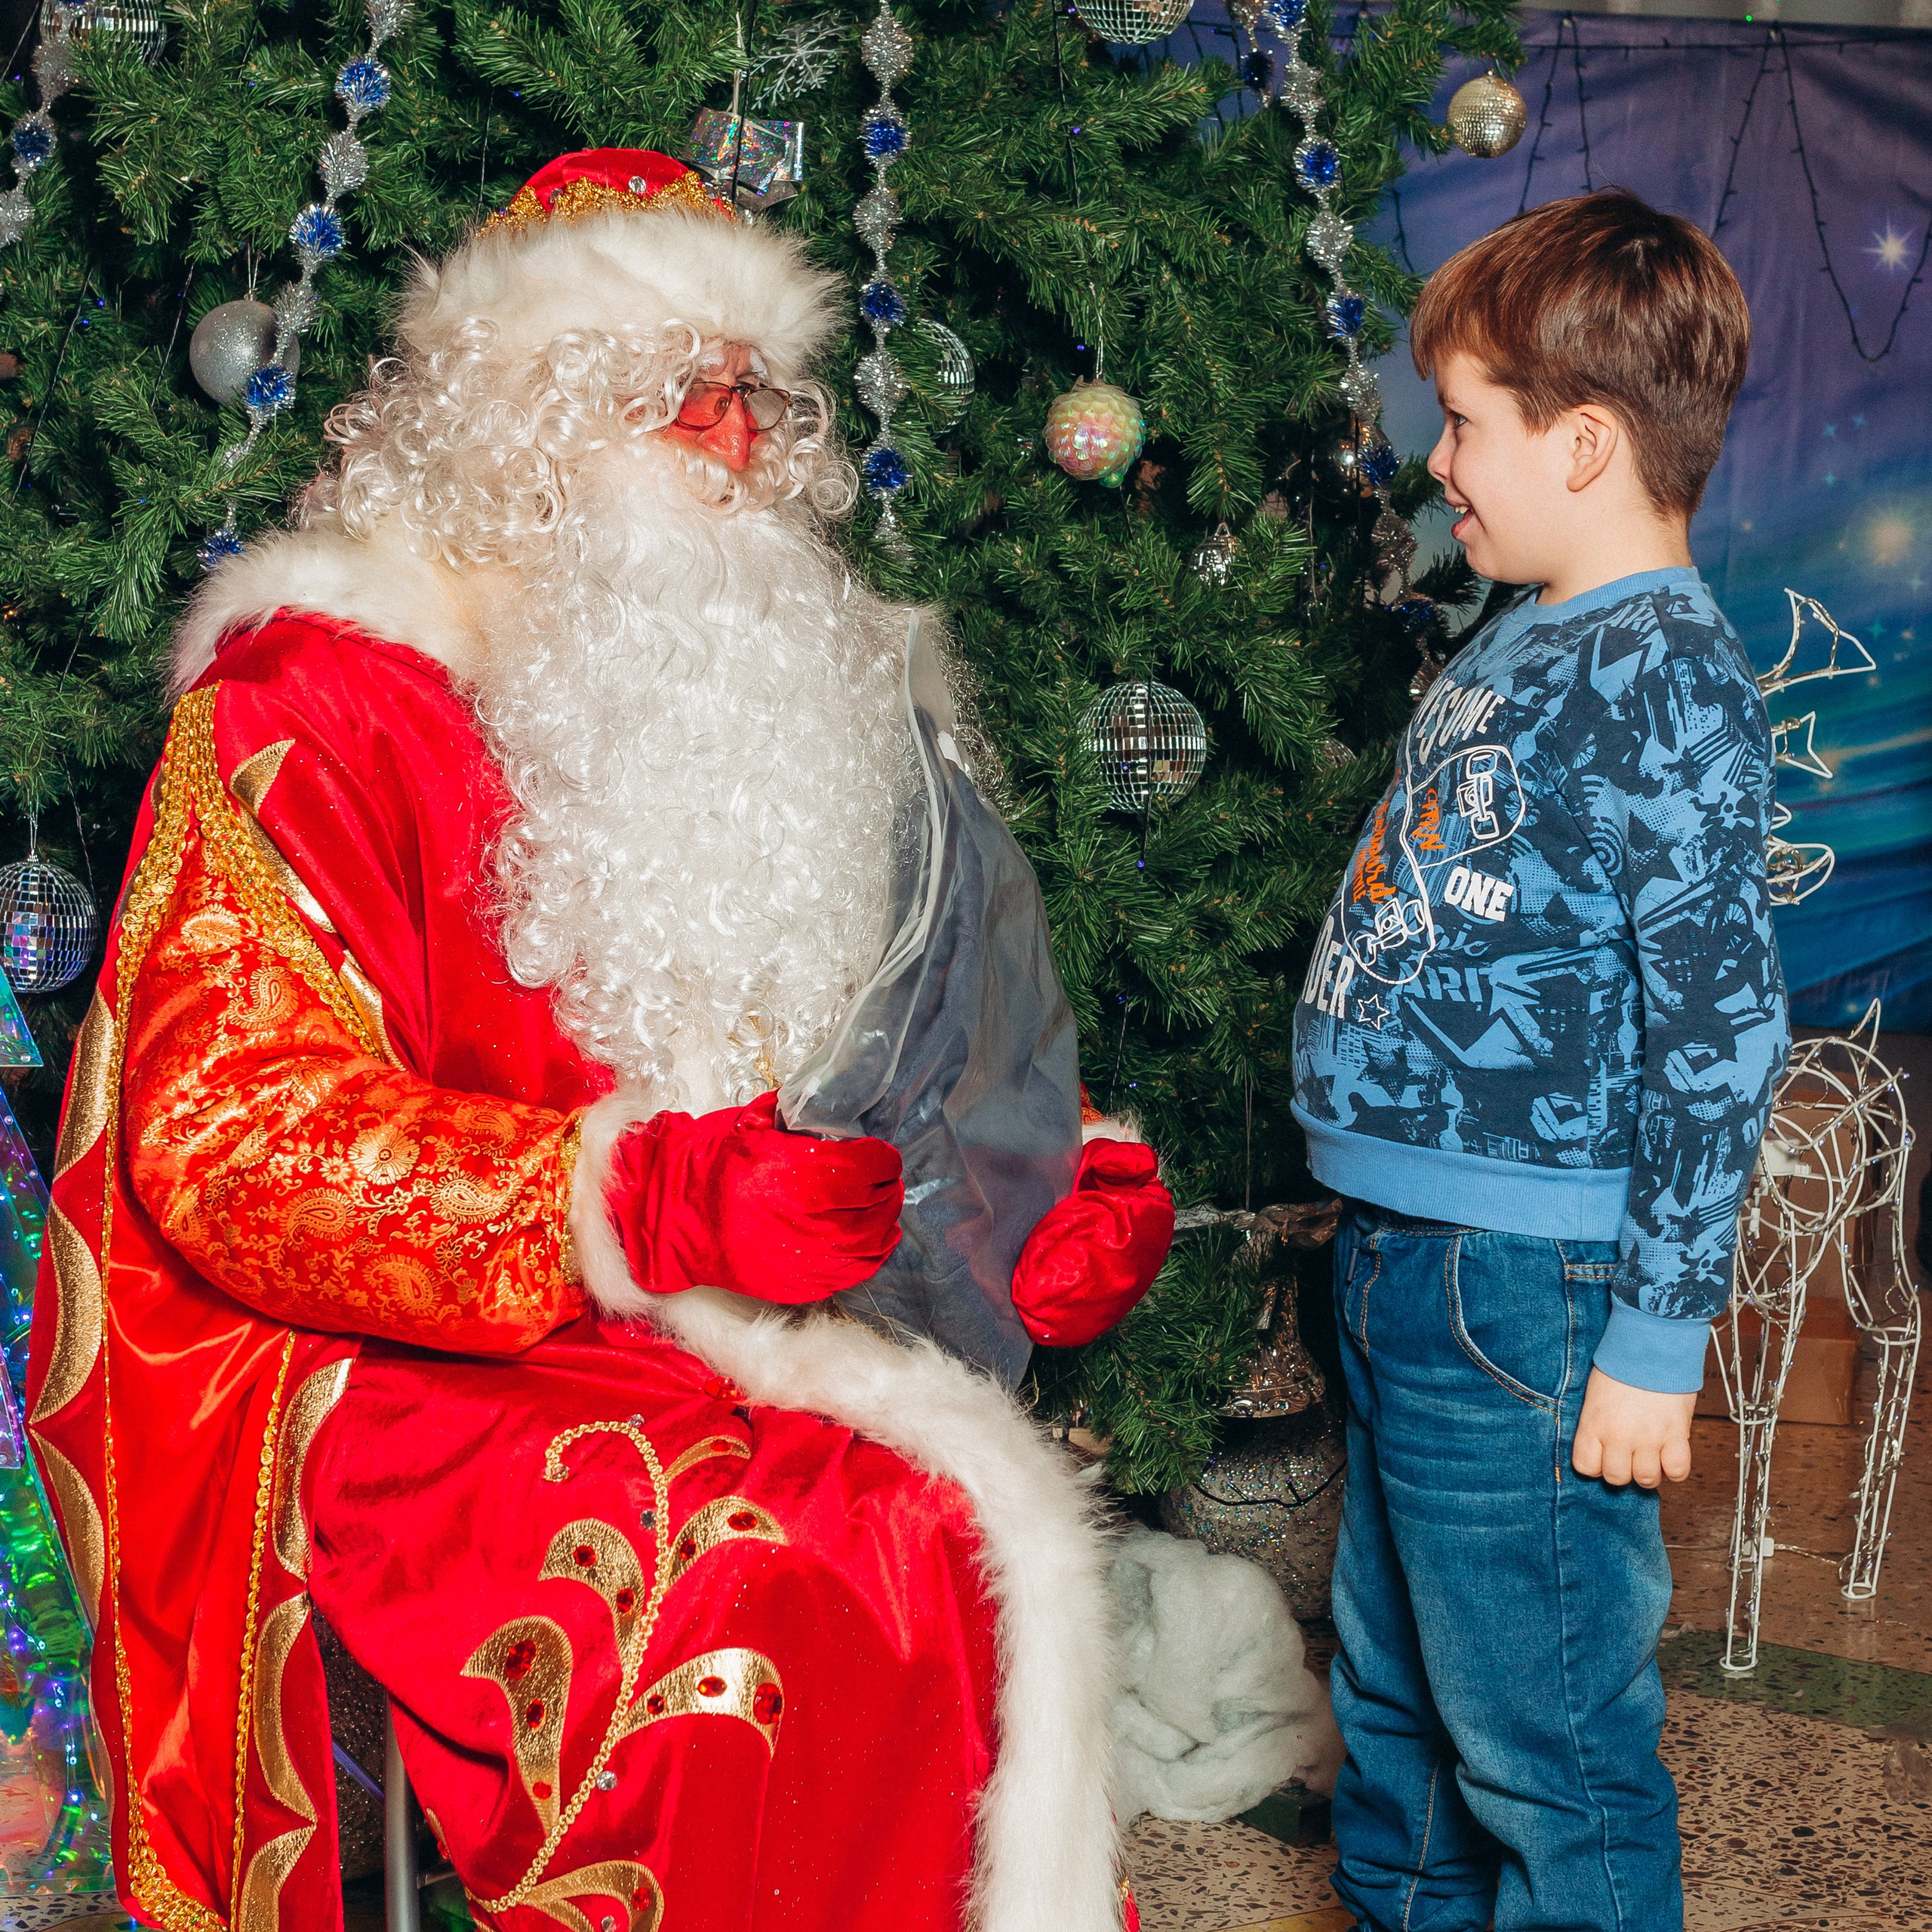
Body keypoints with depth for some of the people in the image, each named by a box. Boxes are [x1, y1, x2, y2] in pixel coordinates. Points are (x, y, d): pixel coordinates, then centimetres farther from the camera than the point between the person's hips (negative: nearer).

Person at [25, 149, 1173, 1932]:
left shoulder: (769, 687, 16)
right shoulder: (321, 695, -6)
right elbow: (241, 1140, -16)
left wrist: (1051, 1179, -2)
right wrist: (650, 1197, -29)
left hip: (732, 1322, 6)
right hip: (373, 1372, -6)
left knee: (995, 1536, -17)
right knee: (757, 1583, -28)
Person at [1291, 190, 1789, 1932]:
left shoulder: (1668, 679, -16)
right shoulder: (1520, 647, 12)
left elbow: (1720, 1035, -20)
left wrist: (1656, 1339, -18)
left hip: (1523, 1294, -9)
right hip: (1406, 1262, 10)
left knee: (1544, 1747, 4)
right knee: (1397, 1693, 23)